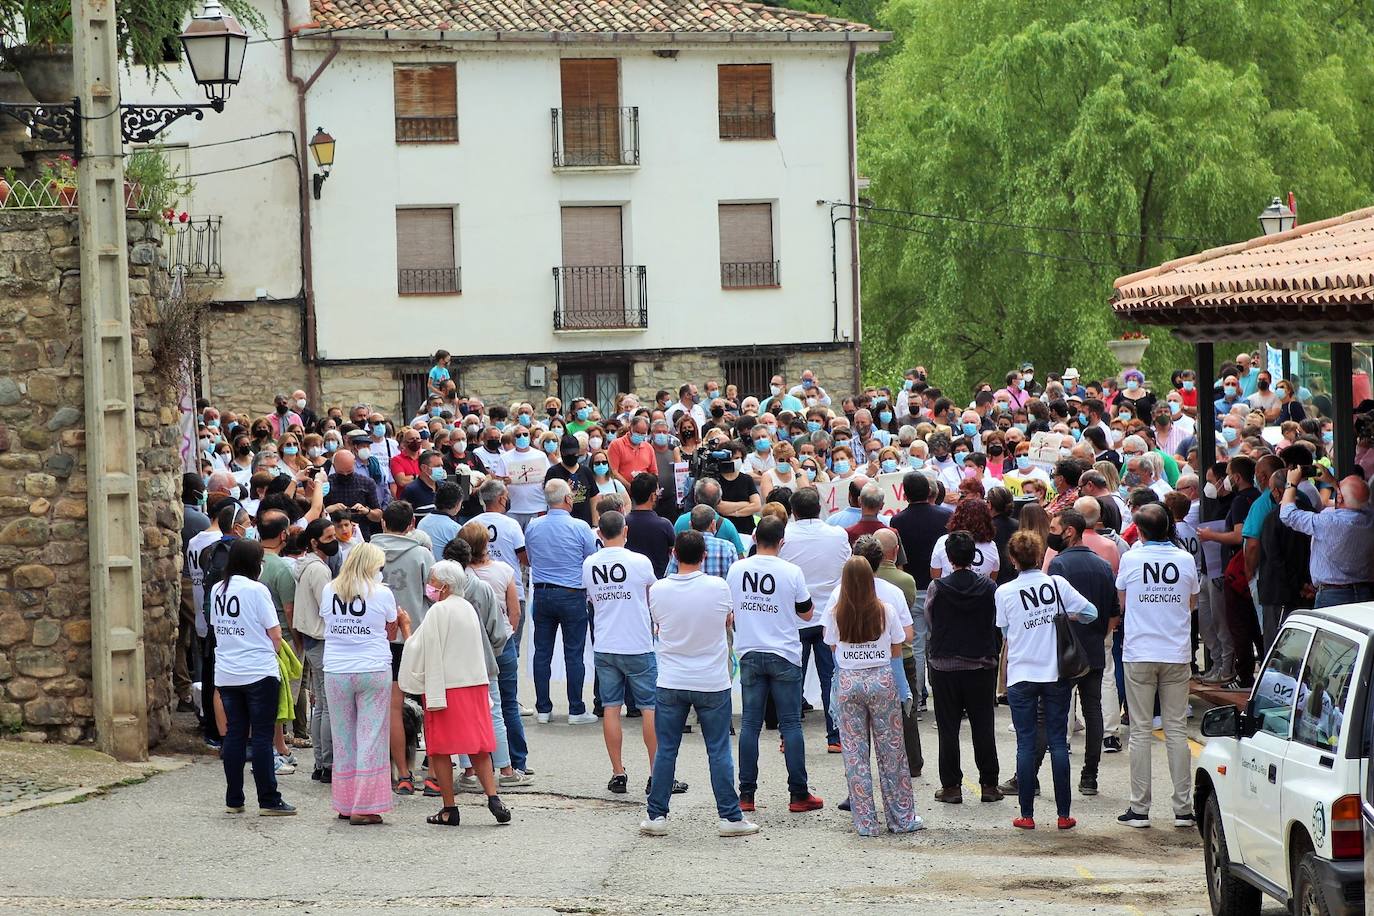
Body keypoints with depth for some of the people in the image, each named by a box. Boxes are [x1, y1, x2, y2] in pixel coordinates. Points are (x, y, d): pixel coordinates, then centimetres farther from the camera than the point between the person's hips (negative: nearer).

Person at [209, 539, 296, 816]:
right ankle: (268, 801, -2)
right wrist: (272, 648, 10)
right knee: (262, 736, -2)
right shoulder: (256, 590, -12)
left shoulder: (217, 590, 7)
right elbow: (275, 633, -9)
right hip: (259, 672, -6)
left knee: (234, 734, 10)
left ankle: (233, 800, 13)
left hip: (226, 674, 6)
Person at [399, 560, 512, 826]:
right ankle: (493, 798, -2)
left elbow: (426, 652, -10)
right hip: (476, 683, 7)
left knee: (440, 749, 1)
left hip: (446, 686, -7)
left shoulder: (438, 611, -10)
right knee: (478, 747, 10)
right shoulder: (468, 608, 13)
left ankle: (449, 809, 1)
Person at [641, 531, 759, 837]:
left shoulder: (658, 590, -8)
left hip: (671, 683, 1)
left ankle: (656, 816, 11)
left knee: (666, 751, 9)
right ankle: (730, 817, 8)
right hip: (713, 682, -1)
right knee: (719, 752, 6)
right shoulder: (718, 587, -10)